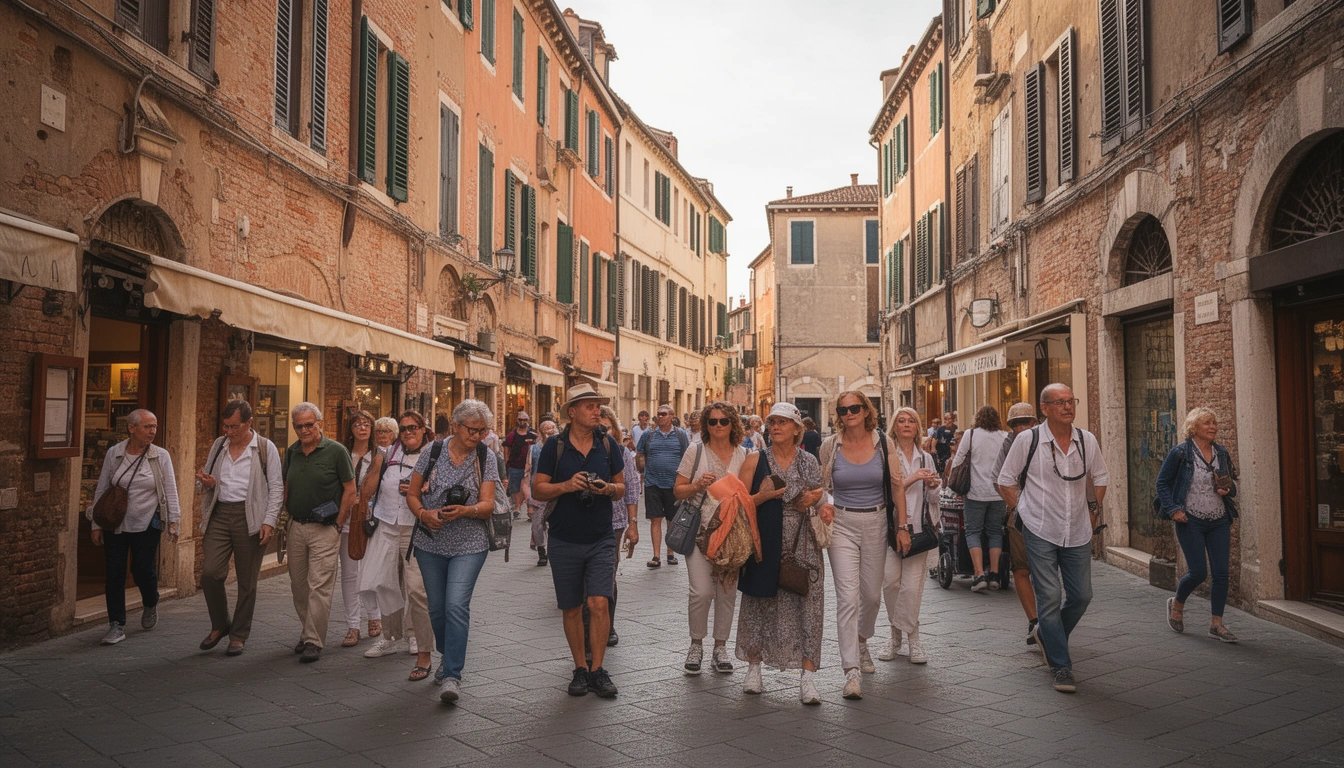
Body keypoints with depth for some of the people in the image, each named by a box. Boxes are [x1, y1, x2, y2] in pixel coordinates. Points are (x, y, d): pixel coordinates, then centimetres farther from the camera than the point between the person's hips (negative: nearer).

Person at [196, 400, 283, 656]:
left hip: (249, 517, -3)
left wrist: (269, 521, -10)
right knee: (210, 573, -7)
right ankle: (219, 625, 16)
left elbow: (276, 488, -1)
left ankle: (239, 635, 16)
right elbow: (204, 484, 22)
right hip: (219, 514, 4)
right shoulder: (218, 445, 13)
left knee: (247, 581, 3)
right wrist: (205, 483, -3)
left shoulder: (265, 448, 0)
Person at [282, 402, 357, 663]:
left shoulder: (336, 451, -8)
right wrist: (290, 517, 11)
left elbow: (350, 490, -7)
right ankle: (305, 633, 26)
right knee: (298, 585, 12)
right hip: (296, 527, 6)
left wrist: (337, 524, -8)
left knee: (319, 586, -7)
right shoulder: (292, 452, 8)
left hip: (324, 528, -6)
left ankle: (313, 641, -2)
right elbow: (287, 486, 19)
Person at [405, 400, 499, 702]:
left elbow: (488, 504, -8)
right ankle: (448, 656, 37)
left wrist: (464, 511, -28)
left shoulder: (487, 457, -2)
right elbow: (411, 494, 4)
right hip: (430, 543, 2)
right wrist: (424, 514, -16)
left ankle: (452, 676, -9)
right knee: (436, 607, 12)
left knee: (456, 606, -15)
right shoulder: (432, 453, 0)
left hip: (469, 545, -2)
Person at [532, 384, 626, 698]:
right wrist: (567, 485, -19)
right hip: (565, 540, 0)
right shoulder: (555, 445, -3)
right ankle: (580, 669, 23)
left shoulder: (608, 444, 3)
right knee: (571, 609, 8)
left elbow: (622, 488, 10)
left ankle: (597, 670, 1)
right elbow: (538, 488, -2)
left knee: (599, 603, -11)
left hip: (601, 539, 0)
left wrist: (609, 488, -13)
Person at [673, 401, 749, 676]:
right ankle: (696, 645, 10)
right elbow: (678, 491, 4)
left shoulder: (744, 455, 7)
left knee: (727, 591, 5)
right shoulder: (696, 452, 2)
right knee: (701, 591, -11)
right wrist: (698, 485, -14)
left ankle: (720, 647, 22)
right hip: (699, 529, -2)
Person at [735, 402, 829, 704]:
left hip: (802, 546, 1)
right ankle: (754, 668, 22)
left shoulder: (809, 462, 7)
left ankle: (808, 678, 0)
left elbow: (821, 495, 18)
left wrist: (814, 501, -4)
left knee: (806, 606, -4)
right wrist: (764, 496, -16)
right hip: (765, 544, -1)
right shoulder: (755, 461, 2)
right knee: (759, 603, 7)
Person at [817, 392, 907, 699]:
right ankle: (852, 671, -11)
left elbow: (896, 486, 4)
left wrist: (902, 525, 2)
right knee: (847, 596, -12)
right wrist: (825, 505, -8)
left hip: (876, 524, 2)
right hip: (842, 524, -2)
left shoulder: (883, 443, 0)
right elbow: (822, 486, 10)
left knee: (872, 594, 13)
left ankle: (861, 642, 44)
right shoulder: (830, 445, -1)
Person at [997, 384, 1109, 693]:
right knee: (1050, 598, -5)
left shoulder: (1087, 440, 3)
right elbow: (1006, 480, 3)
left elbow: (1101, 478, 18)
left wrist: (1092, 513, 16)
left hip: (1078, 533, 4)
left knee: (1081, 596, 9)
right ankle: (1062, 667, 5)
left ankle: (1049, 635, 37)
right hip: (1041, 532, -4)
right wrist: (1024, 512, 1)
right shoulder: (1028, 440, -7)